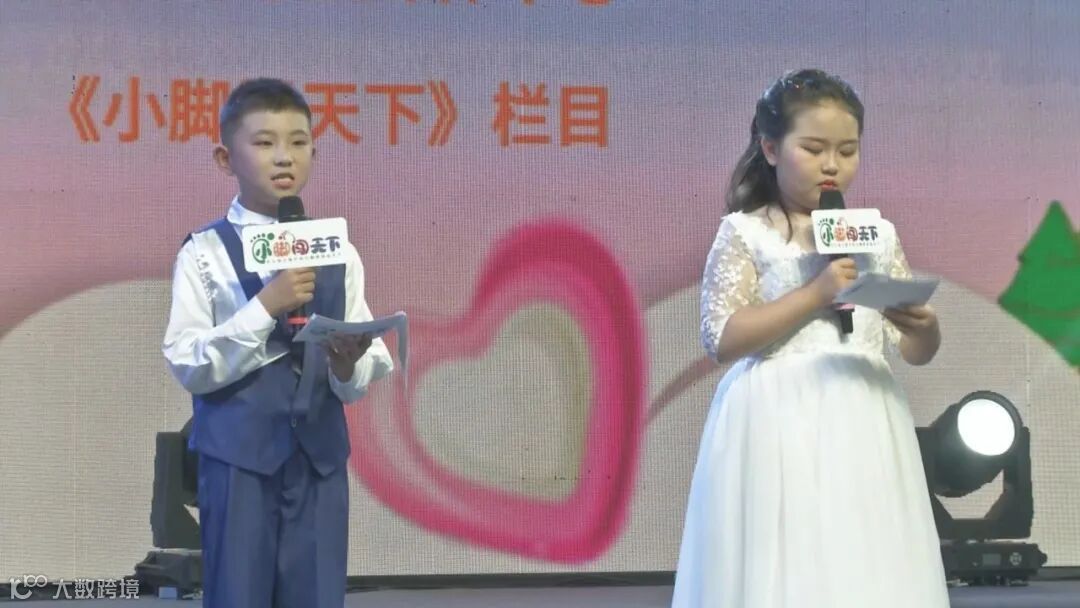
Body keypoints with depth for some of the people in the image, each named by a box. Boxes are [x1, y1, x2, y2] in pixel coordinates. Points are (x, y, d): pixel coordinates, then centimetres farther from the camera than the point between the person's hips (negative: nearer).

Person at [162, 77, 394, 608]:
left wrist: (349, 366, -17)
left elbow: (361, 379, 6)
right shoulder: (205, 254, -3)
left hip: (319, 455, 3)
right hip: (238, 456, -3)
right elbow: (188, 366, -12)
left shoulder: (338, 254, 7)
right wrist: (264, 307, -20)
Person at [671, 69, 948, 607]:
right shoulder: (745, 233, 0)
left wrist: (923, 326, -11)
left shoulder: (876, 236, 11)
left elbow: (917, 352, 13)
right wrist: (816, 294, -15)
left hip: (861, 432, 4)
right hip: (779, 430, -4)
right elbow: (722, 337, -11)